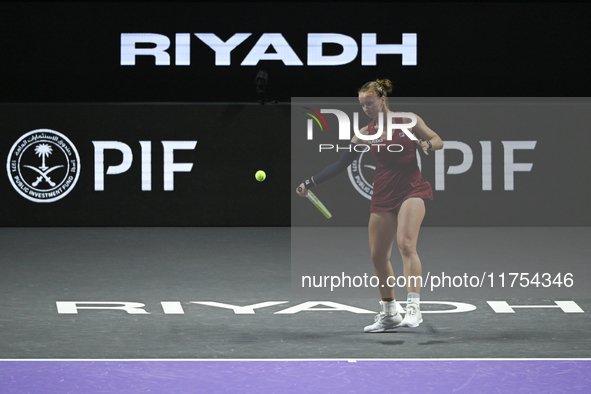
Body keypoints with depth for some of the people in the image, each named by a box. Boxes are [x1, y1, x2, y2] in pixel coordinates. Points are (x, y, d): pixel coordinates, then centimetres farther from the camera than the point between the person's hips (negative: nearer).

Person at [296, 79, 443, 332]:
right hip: (383, 196, 4)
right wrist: (310, 183, 3)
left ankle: (414, 309, -29)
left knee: (406, 244, -23)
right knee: (378, 256, 4)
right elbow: (340, 164, 9)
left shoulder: (408, 120, 0)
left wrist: (428, 144, -18)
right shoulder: (366, 134, 7)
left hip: (411, 190, -4)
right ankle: (388, 314, 21)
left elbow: (437, 140, 6)